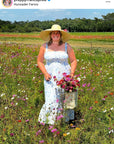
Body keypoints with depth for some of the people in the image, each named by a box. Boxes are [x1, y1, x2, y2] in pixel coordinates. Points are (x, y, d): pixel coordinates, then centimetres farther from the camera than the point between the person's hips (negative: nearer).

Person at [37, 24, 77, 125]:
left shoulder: (67, 46, 1)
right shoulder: (44, 47, 2)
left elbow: (74, 61, 6)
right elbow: (39, 61, 8)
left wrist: (72, 73, -8)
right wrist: (45, 73, -7)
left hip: (64, 78, 0)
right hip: (50, 78, 0)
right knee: (51, 100, -6)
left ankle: (66, 119, 18)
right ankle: (49, 120, 13)